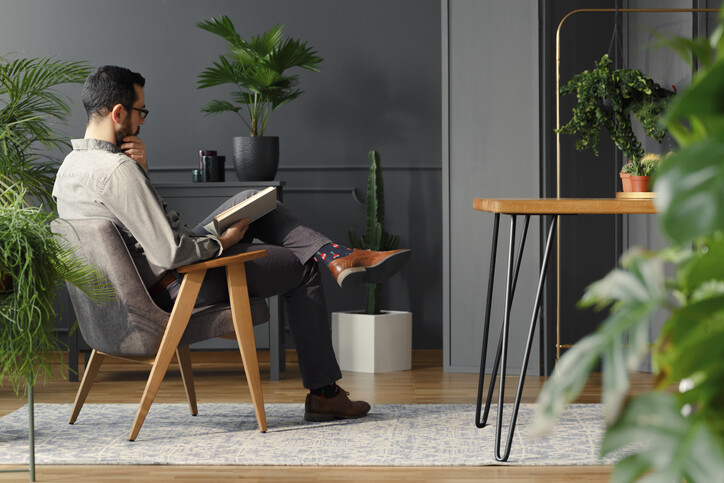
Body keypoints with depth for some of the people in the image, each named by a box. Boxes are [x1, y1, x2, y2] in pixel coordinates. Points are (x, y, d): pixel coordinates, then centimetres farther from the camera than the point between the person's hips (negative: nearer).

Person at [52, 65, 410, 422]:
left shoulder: (68, 167, 4)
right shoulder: (117, 169, -28)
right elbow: (169, 254, -30)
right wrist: (221, 242, -12)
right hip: (173, 289, -10)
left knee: (252, 202, 17)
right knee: (301, 270, 6)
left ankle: (336, 257, 3)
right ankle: (323, 394, 12)